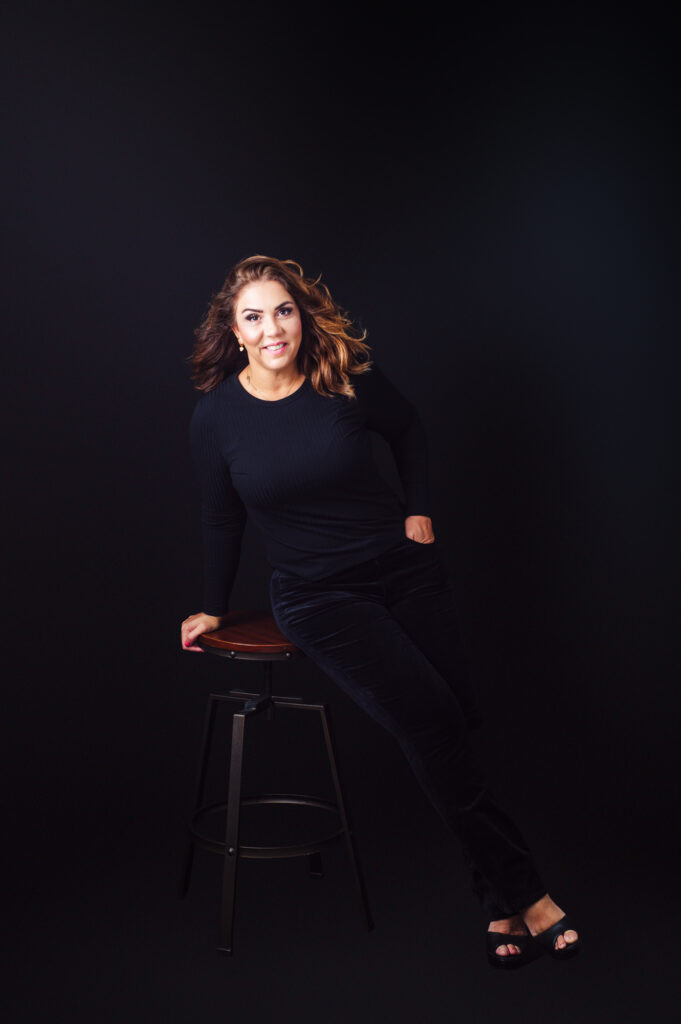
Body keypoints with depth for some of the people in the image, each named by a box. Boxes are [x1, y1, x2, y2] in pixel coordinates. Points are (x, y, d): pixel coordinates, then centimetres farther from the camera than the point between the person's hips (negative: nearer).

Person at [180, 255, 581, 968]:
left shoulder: (349, 381, -8)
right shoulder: (216, 418, -9)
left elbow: (408, 430, 13)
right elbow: (222, 518, 6)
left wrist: (419, 509, 4)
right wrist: (213, 608, 13)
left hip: (404, 567, 3)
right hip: (317, 595, -2)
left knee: (459, 718, -2)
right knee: (430, 721, -18)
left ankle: (499, 904, 14)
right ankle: (524, 893, -4)